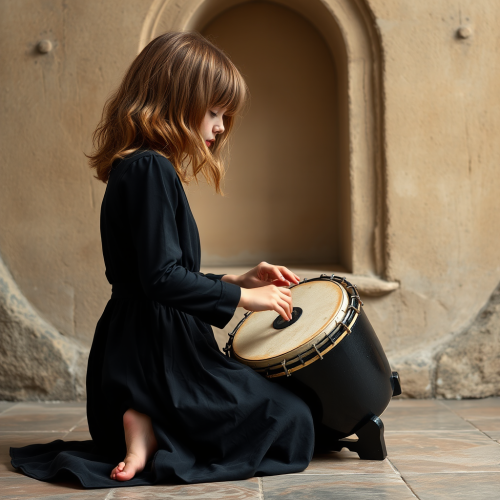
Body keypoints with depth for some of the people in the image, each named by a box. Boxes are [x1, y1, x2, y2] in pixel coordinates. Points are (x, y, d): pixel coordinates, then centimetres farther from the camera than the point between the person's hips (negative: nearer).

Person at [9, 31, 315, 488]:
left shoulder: (133, 169, 15)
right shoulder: (149, 168, -18)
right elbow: (163, 279, -25)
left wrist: (237, 280, 13)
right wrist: (242, 296, -13)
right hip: (157, 359, -10)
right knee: (292, 423, 3)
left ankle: (147, 429, 6)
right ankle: (157, 431, -8)